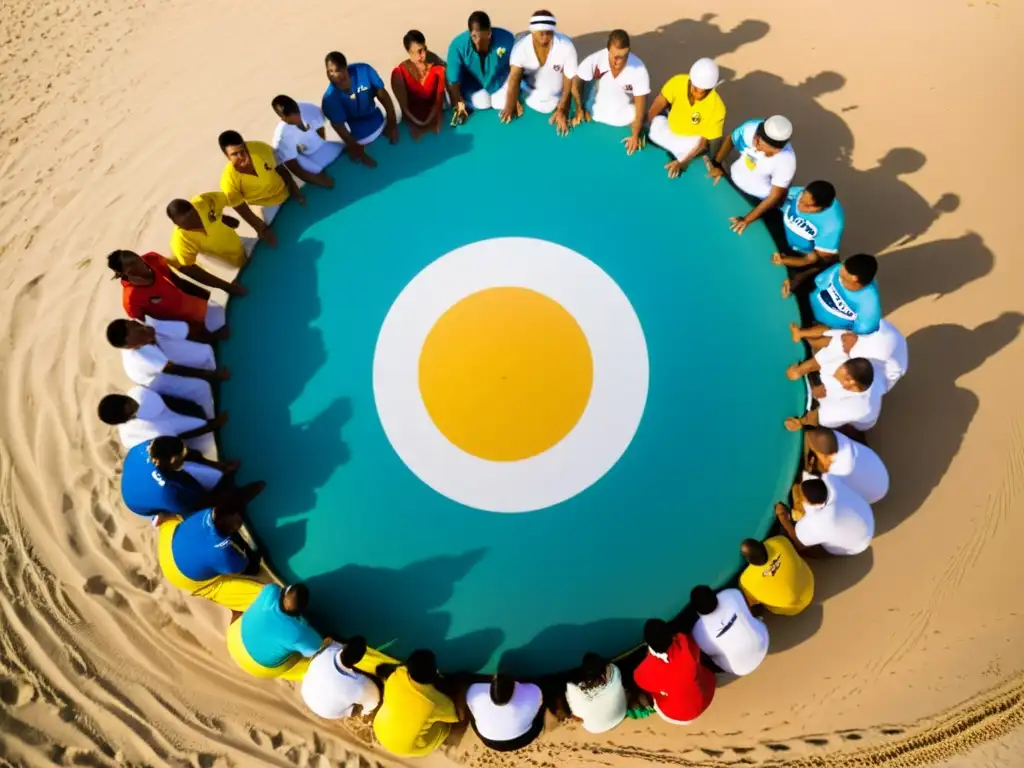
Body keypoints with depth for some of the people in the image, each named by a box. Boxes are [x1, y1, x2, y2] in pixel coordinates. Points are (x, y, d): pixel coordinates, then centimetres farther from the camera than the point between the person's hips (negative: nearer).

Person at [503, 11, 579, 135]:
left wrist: (562, 110, -28)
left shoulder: (566, 46, -25)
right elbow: (514, 77, -32)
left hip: (557, 99, 0)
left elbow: (570, 80, -20)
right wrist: (511, 105, -47)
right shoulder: (521, 46, -23)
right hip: (530, 95, 1)